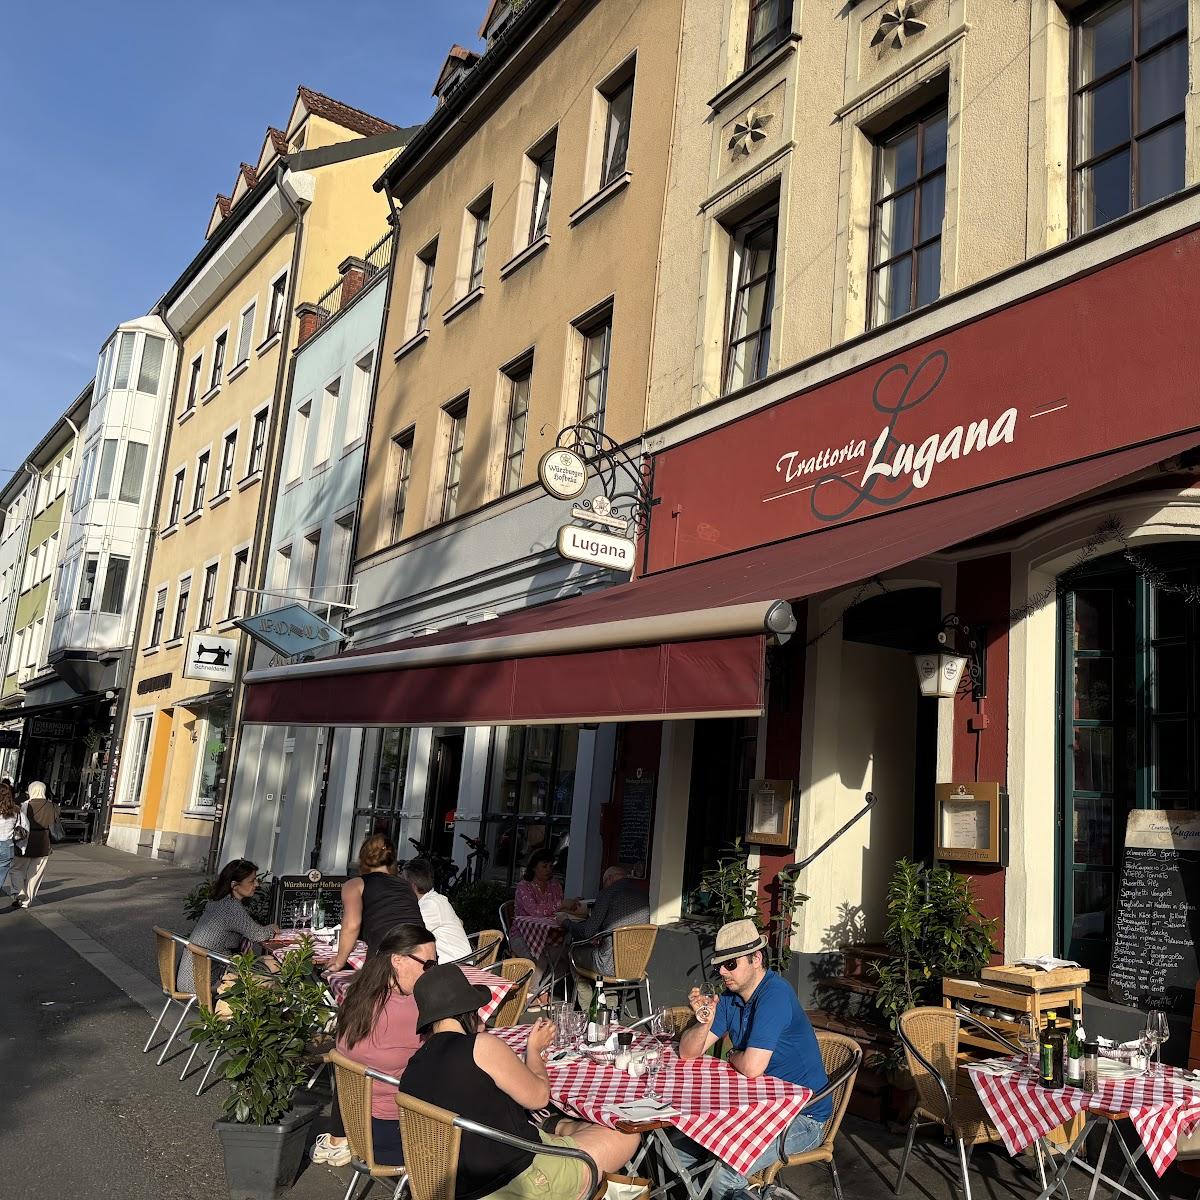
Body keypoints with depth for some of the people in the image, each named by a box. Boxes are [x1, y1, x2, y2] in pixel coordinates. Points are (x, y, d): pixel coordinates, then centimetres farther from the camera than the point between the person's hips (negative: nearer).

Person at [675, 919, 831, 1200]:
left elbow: (751, 1067, -29)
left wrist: (732, 1056, -6)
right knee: (676, 1149, 2)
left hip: (802, 1116, -8)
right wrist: (704, 1022, -18)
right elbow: (688, 1053, 3)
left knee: (724, 1174, -27)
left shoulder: (775, 994, -23)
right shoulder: (731, 997, 4)